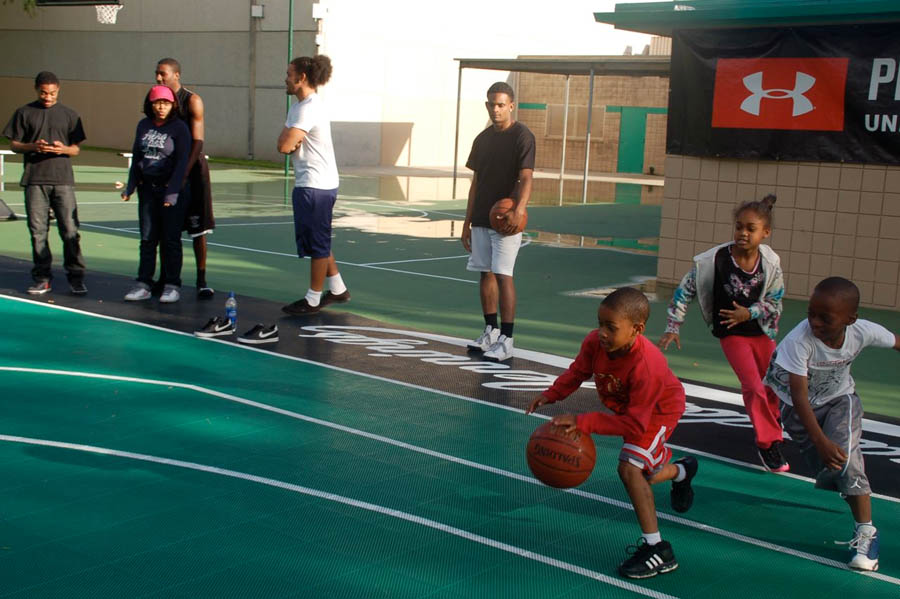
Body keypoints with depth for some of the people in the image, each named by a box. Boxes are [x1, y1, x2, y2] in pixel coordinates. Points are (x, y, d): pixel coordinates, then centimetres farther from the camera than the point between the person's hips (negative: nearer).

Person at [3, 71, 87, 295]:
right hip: (34, 180, 1)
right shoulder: (25, 113, 9)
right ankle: (42, 278, 10)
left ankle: (76, 277, 1)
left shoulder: (69, 114, 10)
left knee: (69, 230, -5)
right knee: (38, 230, 3)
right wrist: (33, 147, -11)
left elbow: (76, 148, 11)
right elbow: (14, 144, 9)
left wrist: (63, 149, -12)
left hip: (63, 179, 0)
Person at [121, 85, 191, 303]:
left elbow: (182, 162, -10)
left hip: (171, 188, -5)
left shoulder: (179, 128, -5)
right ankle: (143, 285, 10)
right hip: (147, 188, 5)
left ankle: (172, 285, 8)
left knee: (171, 239, 0)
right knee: (147, 238, 6)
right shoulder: (143, 126, 10)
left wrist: (172, 192, -16)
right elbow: (136, 157, 15)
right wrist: (130, 186, 8)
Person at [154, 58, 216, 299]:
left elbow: (197, 142, -13)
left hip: (192, 169, -5)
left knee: (198, 229, -1)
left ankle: (201, 281, 5)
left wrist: (183, 174, -19)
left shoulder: (192, 101, -8)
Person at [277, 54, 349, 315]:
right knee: (318, 242, 18)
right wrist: (292, 140, -10)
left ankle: (314, 299, 10)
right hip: (310, 183, 10)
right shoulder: (300, 106, 14)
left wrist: (290, 140, -3)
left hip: (315, 186, -10)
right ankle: (337, 289, 28)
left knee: (317, 244, 0)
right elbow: (284, 142, 11)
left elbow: (284, 145, -24)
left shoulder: (309, 108, -18)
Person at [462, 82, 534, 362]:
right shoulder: (483, 139, 12)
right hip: (481, 219, 7)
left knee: (503, 275, -10)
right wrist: (467, 221, 15)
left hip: (505, 220, -7)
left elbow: (525, 178, -18)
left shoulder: (522, 136, -8)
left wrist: (519, 210, -35)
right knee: (486, 273, 11)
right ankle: (490, 332, 22)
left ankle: (506, 340, -6)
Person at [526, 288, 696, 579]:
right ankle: (681, 470, 61)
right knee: (642, 477, 24)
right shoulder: (594, 342, -29)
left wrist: (584, 422, -49)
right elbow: (579, 371, -6)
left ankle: (657, 550, -19)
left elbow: (635, 423, -42)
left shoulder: (646, 366, -45)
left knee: (629, 467, -28)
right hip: (626, 407, 7)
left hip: (658, 412, -7)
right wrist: (551, 394, -22)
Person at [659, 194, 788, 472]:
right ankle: (768, 443, 4)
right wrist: (673, 327, -11)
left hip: (761, 330, 3)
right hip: (732, 334, -3)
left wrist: (749, 313, -21)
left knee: (771, 386, 17)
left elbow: (775, 301, -3)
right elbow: (685, 290, -12)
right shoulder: (716, 259, -22)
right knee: (753, 387, -13)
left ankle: (771, 423, 49)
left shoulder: (770, 263, -15)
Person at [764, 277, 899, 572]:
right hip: (800, 407, -1)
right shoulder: (798, 341, -35)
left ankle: (866, 531, -8)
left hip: (840, 399, 1)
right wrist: (819, 440, -45)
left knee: (844, 457, -22)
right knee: (829, 468, 0)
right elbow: (799, 396, -36)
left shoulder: (864, 331, -25)